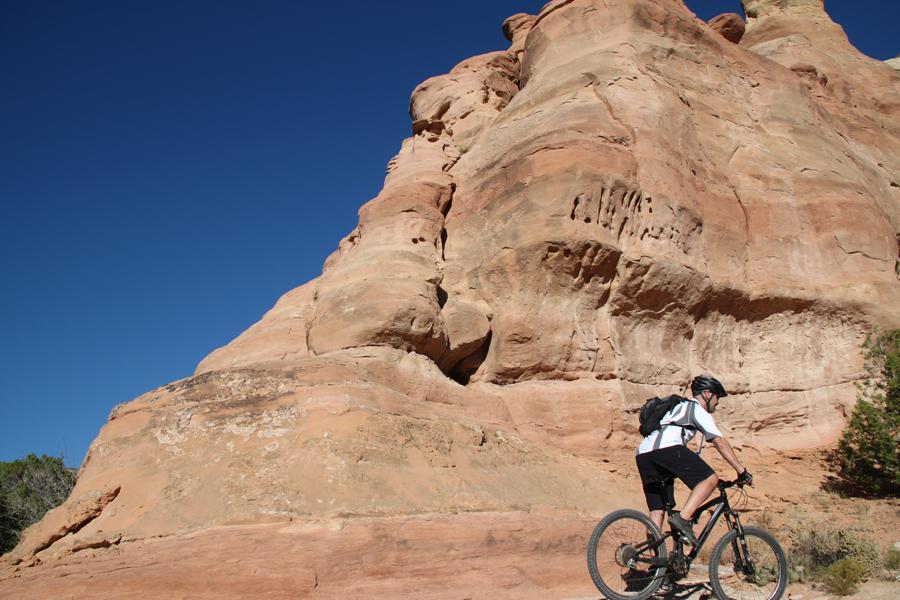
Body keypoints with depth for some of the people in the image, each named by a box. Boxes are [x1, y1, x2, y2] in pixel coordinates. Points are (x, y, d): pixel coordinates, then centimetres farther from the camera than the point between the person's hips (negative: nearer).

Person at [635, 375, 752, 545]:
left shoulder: (680, 406, 39)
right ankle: (683, 518, -19)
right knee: (710, 479, -7)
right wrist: (742, 471, 5)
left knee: (657, 510, 9)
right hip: (667, 448, -9)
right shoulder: (697, 410, 13)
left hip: (643, 454, 9)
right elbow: (720, 442, 4)